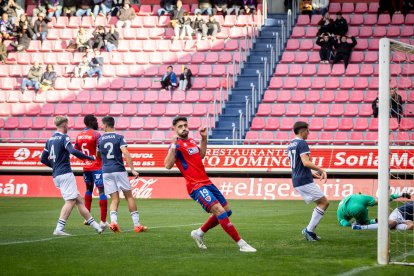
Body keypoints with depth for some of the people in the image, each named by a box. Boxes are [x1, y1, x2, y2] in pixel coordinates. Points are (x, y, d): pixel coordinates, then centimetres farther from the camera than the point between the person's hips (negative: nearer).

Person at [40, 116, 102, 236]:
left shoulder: (50, 140, 16)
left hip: (56, 175, 9)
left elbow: (43, 159, 19)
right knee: (70, 201, -8)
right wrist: (89, 157, -15)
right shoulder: (64, 138, -9)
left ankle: (94, 225, 12)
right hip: (65, 173, -9)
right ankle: (59, 229, -16)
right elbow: (73, 151, -25)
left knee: (79, 200, 10)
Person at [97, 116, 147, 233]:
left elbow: (98, 155, 19)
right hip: (119, 170, -2)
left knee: (115, 199, 6)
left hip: (106, 171, 2)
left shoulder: (100, 140, 7)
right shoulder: (119, 138, -2)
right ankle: (137, 224, 5)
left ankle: (113, 221, -20)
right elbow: (125, 153, -15)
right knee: (129, 196, 7)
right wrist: (132, 169, -15)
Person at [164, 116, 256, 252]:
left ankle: (199, 233, 26)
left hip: (207, 182, 9)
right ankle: (241, 244, -22)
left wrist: (204, 138, 25)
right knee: (219, 210, -22)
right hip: (197, 186, -9)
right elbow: (168, 165, -24)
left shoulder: (191, 141, 15)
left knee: (226, 210, 14)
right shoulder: (177, 145, -11)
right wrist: (173, 145, -32)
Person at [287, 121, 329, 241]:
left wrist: (313, 173, 26)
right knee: (324, 202, -4)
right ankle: (309, 230, -8)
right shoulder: (302, 143, -12)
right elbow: (306, 162, -23)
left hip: (296, 181, 9)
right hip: (305, 181, -9)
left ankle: (310, 231, 8)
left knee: (321, 203, 15)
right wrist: (321, 170, -16)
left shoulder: (291, 145, 18)